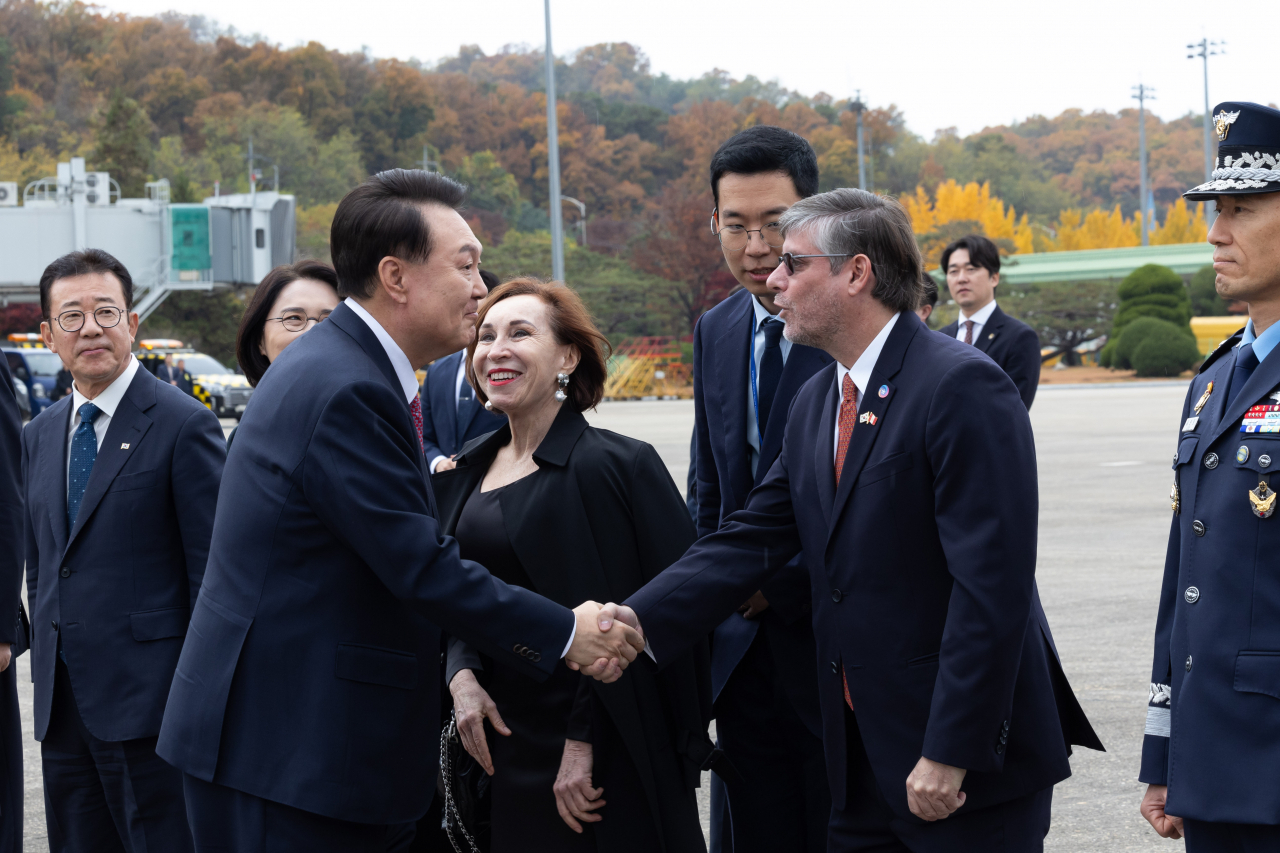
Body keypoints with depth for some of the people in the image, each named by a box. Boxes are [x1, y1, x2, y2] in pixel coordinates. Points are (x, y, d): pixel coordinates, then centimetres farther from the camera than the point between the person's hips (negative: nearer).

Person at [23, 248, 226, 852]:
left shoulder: (183, 426, -8)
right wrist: (46, 667, 16)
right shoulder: (39, 436, 14)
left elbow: (213, 574, -10)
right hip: (63, 707, 7)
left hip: (148, 705, -7)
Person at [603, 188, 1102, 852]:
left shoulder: (963, 387, -15)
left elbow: (992, 585, -21)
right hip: (863, 759, 8)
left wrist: (950, 754, -22)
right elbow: (754, 537, 9)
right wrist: (643, 619, -7)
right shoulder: (814, 404, 13)